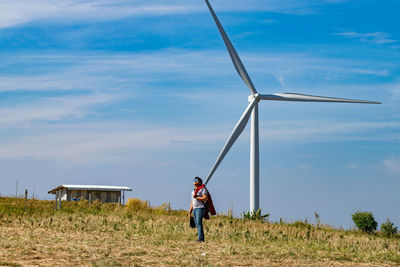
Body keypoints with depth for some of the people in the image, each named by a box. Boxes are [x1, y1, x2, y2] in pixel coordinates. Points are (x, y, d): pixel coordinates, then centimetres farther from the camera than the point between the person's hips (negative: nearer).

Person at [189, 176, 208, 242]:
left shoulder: (202, 189, -1)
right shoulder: (193, 191, 23)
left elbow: (205, 198, -15)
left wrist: (196, 197, -12)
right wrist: (190, 212, 19)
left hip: (200, 208, -8)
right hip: (194, 209, 8)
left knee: (199, 224, -16)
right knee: (197, 224, 4)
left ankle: (200, 238, -21)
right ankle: (202, 239, 6)